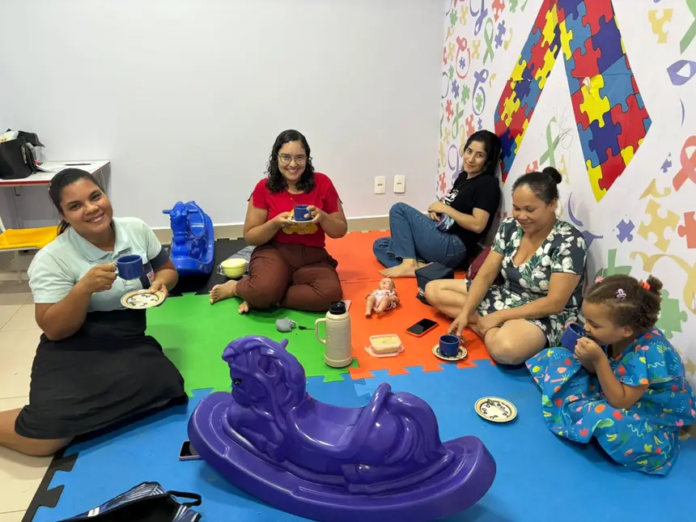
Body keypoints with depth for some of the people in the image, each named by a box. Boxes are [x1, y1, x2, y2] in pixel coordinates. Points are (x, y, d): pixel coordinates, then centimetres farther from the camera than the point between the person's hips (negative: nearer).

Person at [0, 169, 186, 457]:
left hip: (129, 344, 4)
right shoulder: (51, 259, -9)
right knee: (43, 436, -22)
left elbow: (167, 269, 14)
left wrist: (160, 283, -11)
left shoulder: (136, 229, 0)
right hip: (74, 350, -4)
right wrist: (85, 287, -27)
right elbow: (54, 330, -10)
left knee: (164, 390, -25)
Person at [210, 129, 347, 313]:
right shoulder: (264, 188, -2)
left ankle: (260, 297, -11)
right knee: (265, 289, -36)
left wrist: (322, 217, -16)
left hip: (312, 257, 2)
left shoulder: (322, 183, -1)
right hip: (274, 253, -2)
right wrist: (275, 223, -17)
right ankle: (237, 287, 1)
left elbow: (340, 231, 5)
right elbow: (249, 236, 2)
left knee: (330, 294, -30)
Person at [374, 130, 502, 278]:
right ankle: (418, 267, -17)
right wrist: (436, 210, 1)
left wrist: (445, 208, -11)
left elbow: (477, 225, -21)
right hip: (441, 241, 10)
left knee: (399, 209, -9)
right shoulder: (463, 176, 16)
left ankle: (408, 262, -16)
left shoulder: (488, 184, -10)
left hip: (453, 247, -9)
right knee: (380, 245, 5)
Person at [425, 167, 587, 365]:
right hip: (506, 297, 8)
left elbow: (555, 303, -22)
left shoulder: (569, 242, -20)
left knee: (505, 348, -43)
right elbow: (485, 275, -2)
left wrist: (498, 316, -22)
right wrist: (465, 312, -17)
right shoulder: (509, 227, -3)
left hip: (546, 317, -8)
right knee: (433, 290, -3)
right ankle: (492, 329, -14)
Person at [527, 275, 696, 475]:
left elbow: (620, 402, -27)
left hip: (650, 420, -7)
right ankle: (586, 408, -8)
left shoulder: (649, 353, -31)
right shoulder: (614, 336, -14)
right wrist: (588, 359, -23)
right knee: (555, 357, 4)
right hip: (614, 396, 7)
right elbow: (597, 373, -1)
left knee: (605, 419, -41)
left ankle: (577, 409, -9)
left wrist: (599, 360, -34)